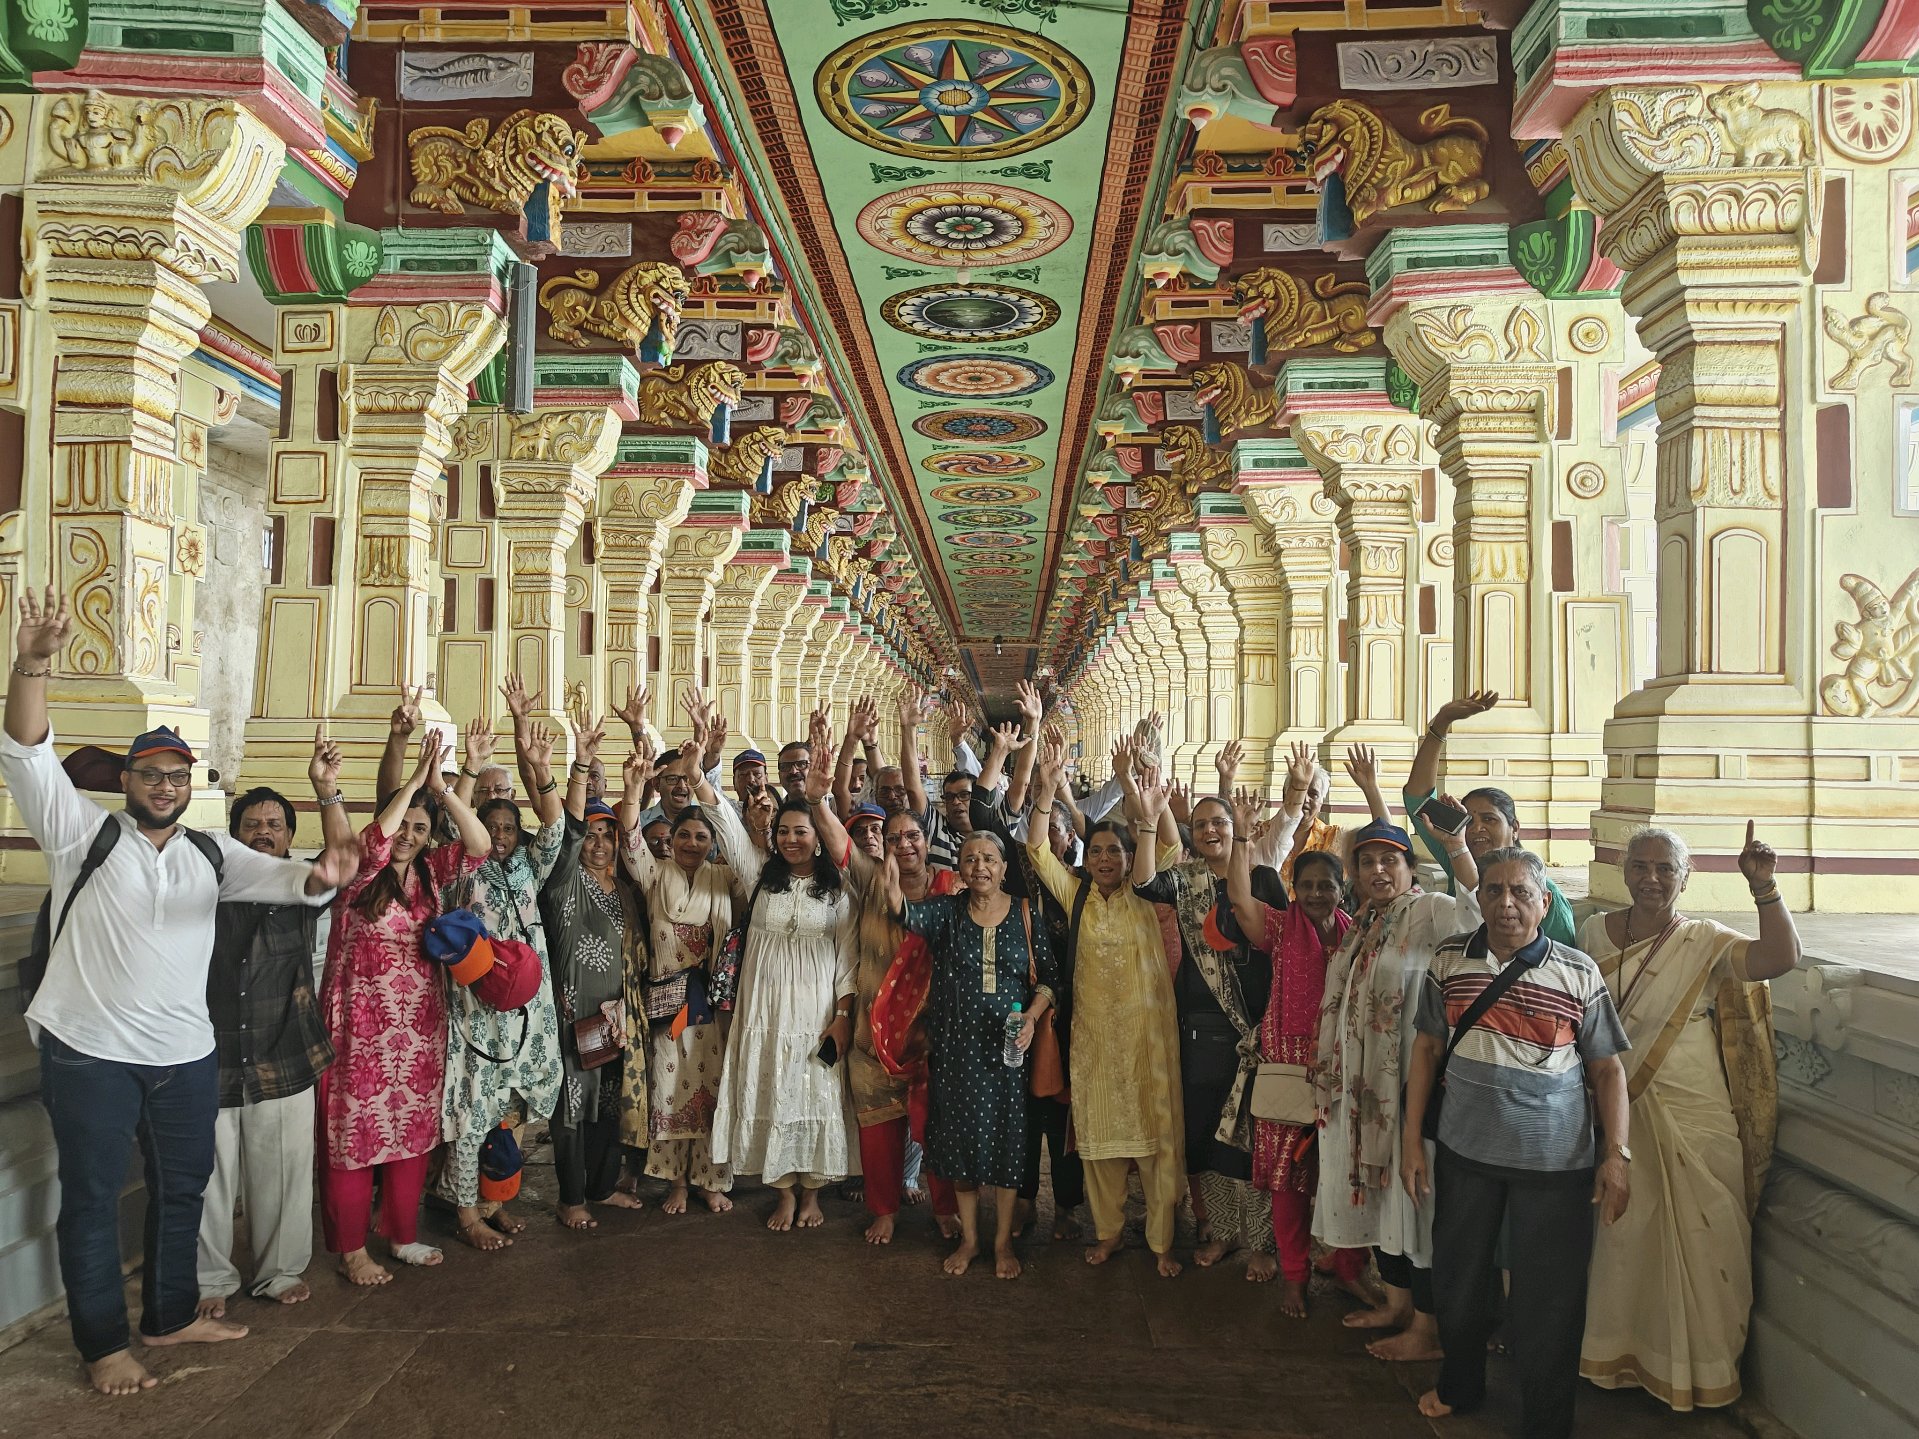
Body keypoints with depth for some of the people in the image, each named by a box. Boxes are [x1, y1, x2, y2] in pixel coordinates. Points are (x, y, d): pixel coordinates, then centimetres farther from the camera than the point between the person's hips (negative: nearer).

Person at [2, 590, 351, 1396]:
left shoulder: (210, 854, 7)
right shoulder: (82, 834, -4)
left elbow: (282, 878, -6)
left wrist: (320, 877, -32)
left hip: (186, 1054, 5)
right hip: (89, 1051, -4)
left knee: (183, 1188, 16)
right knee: (91, 1197, 7)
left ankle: (172, 1316, 34)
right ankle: (104, 1345, 22)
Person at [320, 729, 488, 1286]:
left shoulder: (430, 872, 5)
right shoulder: (360, 874, -7)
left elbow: (479, 846, -9)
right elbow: (373, 845, -29)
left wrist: (441, 787, -19)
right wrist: (413, 779, -27)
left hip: (420, 1026, 5)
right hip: (362, 1025, -4)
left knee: (413, 1130, 12)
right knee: (355, 1131, 2)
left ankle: (403, 1234, 26)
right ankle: (352, 1249, 15)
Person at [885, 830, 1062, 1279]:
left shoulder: (1026, 916, -1)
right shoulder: (947, 911, -1)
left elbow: (1049, 977, 2)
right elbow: (911, 914, -23)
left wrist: (1031, 1015, -15)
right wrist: (893, 892, -46)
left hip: (1007, 1046, -1)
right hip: (954, 1047, 1)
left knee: (1006, 1140, 6)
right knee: (960, 1139, 9)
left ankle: (1003, 1241, 23)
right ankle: (969, 1238, 27)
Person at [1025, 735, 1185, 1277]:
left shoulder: (1149, 901, 1)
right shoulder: (1076, 896, 4)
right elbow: (1038, 848, -5)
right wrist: (1048, 787, -15)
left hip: (1147, 1029, -2)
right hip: (1093, 1030, 2)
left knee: (1157, 1130, 2)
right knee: (1099, 1130, 10)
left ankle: (1162, 1240, 15)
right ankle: (1109, 1230, 27)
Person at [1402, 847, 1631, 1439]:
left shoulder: (1579, 973, -8)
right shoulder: (1448, 960, -1)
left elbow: (1607, 1068, -1)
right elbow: (1427, 1047, 6)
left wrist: (1616, 1155, -8)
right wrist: (1411, 1138, 4)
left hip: (1554, 1162, -3)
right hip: (1463, 1150, 3)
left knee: (1547, 1301, 5)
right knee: (1455, 1278, 18)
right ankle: (1460, 1385, 43)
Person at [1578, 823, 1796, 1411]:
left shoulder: (1705, 942, -7)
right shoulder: (1596, 932, 2)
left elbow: (1782, 957, -24)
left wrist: (1763, 887, -34)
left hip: (1692, 1119, -3)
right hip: (1616, 1113, 3)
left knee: (1696, 1239, 5)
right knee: (1621, 1235, 14)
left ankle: (1697, 1367, 25)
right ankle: (1620, 1349, 34)